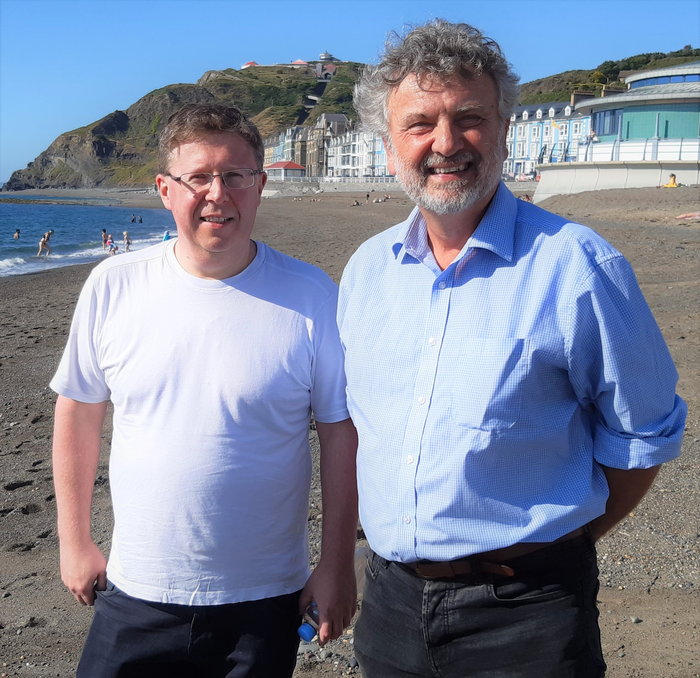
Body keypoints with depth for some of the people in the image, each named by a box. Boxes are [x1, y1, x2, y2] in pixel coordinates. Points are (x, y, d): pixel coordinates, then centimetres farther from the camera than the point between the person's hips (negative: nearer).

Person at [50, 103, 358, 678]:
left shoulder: (311, 296, -11)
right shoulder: (113, 287, -5)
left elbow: (341, 432, -6)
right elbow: (78, 413, 5)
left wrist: (338, 565, -4)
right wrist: (75, 541, 7)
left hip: (264, 599, -1)